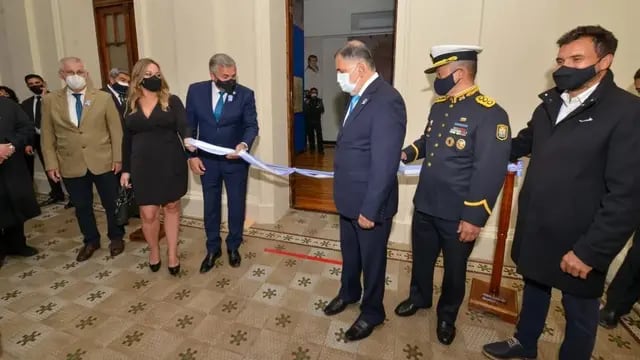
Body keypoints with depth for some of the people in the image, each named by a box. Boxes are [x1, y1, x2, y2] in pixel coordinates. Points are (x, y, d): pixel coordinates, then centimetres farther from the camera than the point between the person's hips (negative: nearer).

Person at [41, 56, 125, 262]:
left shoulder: (103, 98, 0)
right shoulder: (50, 101, 4)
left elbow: (116, 130, -1)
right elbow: (47, 136, 6)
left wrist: (118, 158, -5)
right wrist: (51, 164, 0)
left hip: (103, 163, -1)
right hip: (71, 166, 2)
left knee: (111, 203, 10)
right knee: (82, 207, 13)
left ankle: (116, 237, 29)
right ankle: (91, 241, 32)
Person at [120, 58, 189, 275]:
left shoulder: (172, 101, -1)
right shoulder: (130, 106, 6)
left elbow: (183, 126, -13)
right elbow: (127, 140, 10)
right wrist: (125, 169, 9)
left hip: (171, 164, -1)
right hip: (143, 166, 2)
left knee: (172, 208, 10)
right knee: (148, 213, 3)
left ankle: (172, 254, 24)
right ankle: (154, 250, 30)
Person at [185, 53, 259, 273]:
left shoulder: (245, 94, -10)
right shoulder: (196, 91, -5)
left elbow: (251, 125, -9)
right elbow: (190, 125, 1)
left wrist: (245, 144, -30)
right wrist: (192, 155, -4)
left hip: (235, 160, -1)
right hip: (207, 160, 2)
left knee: (237, 205, 11)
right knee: (211, 206, 13)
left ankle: (233, 247, 33)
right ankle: (212, 249, 32)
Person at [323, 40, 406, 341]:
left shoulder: (386, 100, -23)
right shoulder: (359, 96, 7)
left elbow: (384, 164, -25)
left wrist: (369, 208, -21)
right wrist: (345, 193, 15)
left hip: (369, 202, -8)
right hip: (349, 197, 9)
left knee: (372, 259, 13)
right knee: (349, 252, 26)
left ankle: (372, 312, 36)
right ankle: (349, 292, 50)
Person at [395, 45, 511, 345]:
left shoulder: (490, 114, -19)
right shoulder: (439, 105, 5)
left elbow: (490, 172, -21)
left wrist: (474, 217, -20)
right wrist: (408, 153, 3)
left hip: (458, 216, -6)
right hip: (424, 205, 7)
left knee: (454, 269, 17)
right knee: (421, 258, 23)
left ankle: (447, 316, 41)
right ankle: (419, 298, 49)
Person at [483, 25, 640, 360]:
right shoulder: (550, 103, 4)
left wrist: (590, 250, -20)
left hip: (578, 241, -6)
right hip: (535, 230, 6)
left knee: (579, 311, 16)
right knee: (534, 288, 25)